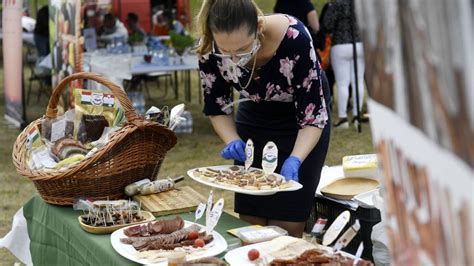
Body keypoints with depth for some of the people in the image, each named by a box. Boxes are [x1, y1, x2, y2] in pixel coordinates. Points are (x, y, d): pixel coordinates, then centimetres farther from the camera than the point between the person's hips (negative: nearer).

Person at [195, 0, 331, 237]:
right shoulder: (209, 49, -25)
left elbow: (313, 115, -26)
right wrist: (232, 141, -25)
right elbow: (216, 106, -8)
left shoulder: (294, 38, -34)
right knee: (250, 222, 4)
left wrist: (294, 160, -40)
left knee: (286, 227, -4)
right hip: (254, 118, 3)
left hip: (298, 125, -3)